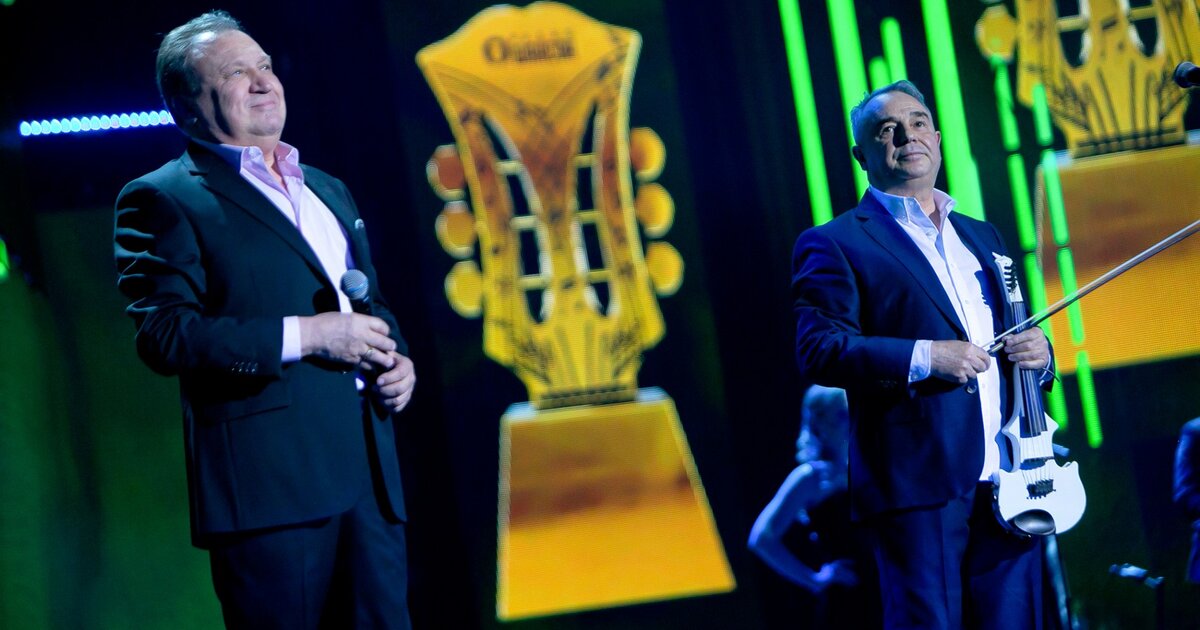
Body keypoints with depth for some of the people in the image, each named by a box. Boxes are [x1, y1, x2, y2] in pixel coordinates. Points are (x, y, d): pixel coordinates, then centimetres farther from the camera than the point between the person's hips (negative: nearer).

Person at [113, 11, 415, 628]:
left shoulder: (329, 190, 24)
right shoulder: (163, 199, -1)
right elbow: (163, 333, -13)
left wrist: (395, 357, 9)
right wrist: (303, 335, -17)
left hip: (370, 468, 7)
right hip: (270, 479, -7)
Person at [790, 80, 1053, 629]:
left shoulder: (982, 237, 24)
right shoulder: (836, 245, 2)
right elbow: (818, 351, -10)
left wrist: (1037, 353, 3)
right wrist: (924, 357, -20)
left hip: (1009, 480, 6)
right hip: (920, 483, -6)